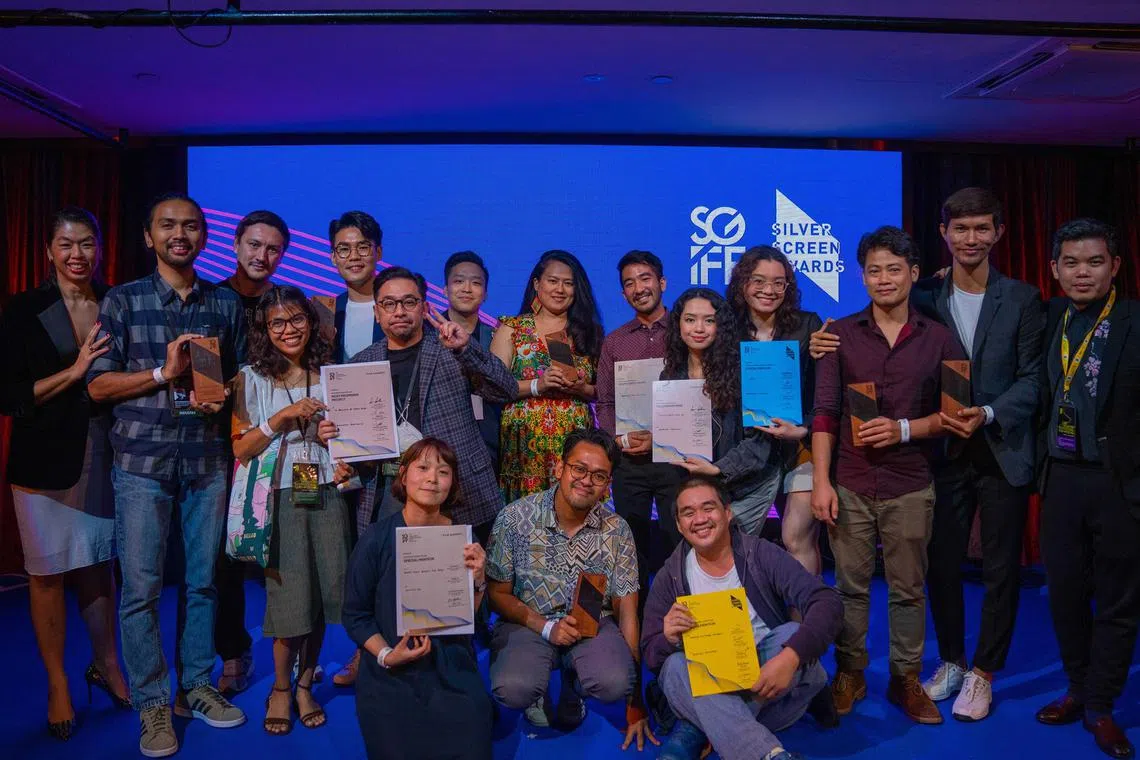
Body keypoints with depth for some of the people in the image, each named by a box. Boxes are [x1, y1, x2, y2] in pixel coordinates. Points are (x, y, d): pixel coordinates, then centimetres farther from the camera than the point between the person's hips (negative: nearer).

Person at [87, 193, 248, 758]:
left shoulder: (227, 304, 9)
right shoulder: (122, 301, 3)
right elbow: (98, 386, 0)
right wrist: (164, 373, -13)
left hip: (208, 459, 2)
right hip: (142, 459, -2)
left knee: (202, 579, 8)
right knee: (141, 586, 1)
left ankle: (195, 685, 24)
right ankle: (152, 703, 14)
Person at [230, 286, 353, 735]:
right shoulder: (252, 378, 1)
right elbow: (241, 448, -3)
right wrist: (283, 417, -15)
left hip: (326, 496, 3)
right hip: (280, 499, -2)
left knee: (322, 595, 5)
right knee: (290, 598, -3)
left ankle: (305, 685, 23)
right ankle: (281, 689, 19)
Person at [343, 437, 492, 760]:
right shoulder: (375, 540, -10)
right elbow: (355, 616, -2)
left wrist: (477, 580, -14)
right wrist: (386, 655, -16)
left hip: (453, 673, 2)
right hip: (391, 679, -1)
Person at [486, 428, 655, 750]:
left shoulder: (617, 531, -7)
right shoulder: (515, 518, -11)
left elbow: (627, 611, -5)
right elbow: (498, 594, -3)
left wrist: (636, 703, -8)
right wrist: (546, 627, -19)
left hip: (593, 624, 1)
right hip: (528, 623, -1)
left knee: (615, 683, -30)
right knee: (512, 690, -31)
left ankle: (572, 688, 10)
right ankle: (537, 693, 10)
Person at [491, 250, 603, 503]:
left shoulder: (588, 331, 12)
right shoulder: (511, 328, 7)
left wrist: (582, 389, -9)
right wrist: (537, 385, -14)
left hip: (575, 441, 1)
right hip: (524, 441, -1)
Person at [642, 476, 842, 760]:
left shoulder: (762, 555, -6)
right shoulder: (669, 578, -1)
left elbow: (828, 603, -18)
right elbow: (650, 656, -1)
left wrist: (790, 656, -36)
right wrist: (669, 640, -27)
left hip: (763, 682, 0)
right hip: (704, 687, 1)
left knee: (792, 635, -29)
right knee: (676, 666, -31)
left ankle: (695, 732, -25)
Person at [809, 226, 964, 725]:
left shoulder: (937, 338, 4)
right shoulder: (841, 335, 2)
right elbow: (824, 412, -1)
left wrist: (905, 429, -13)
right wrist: (820, 481, -7)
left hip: (910, 487, 1)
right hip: (851, 485, 0)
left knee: (908, 589, 10)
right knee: (850, 586, 8)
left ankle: (906, 680, 26)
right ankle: (849, 675, 24)